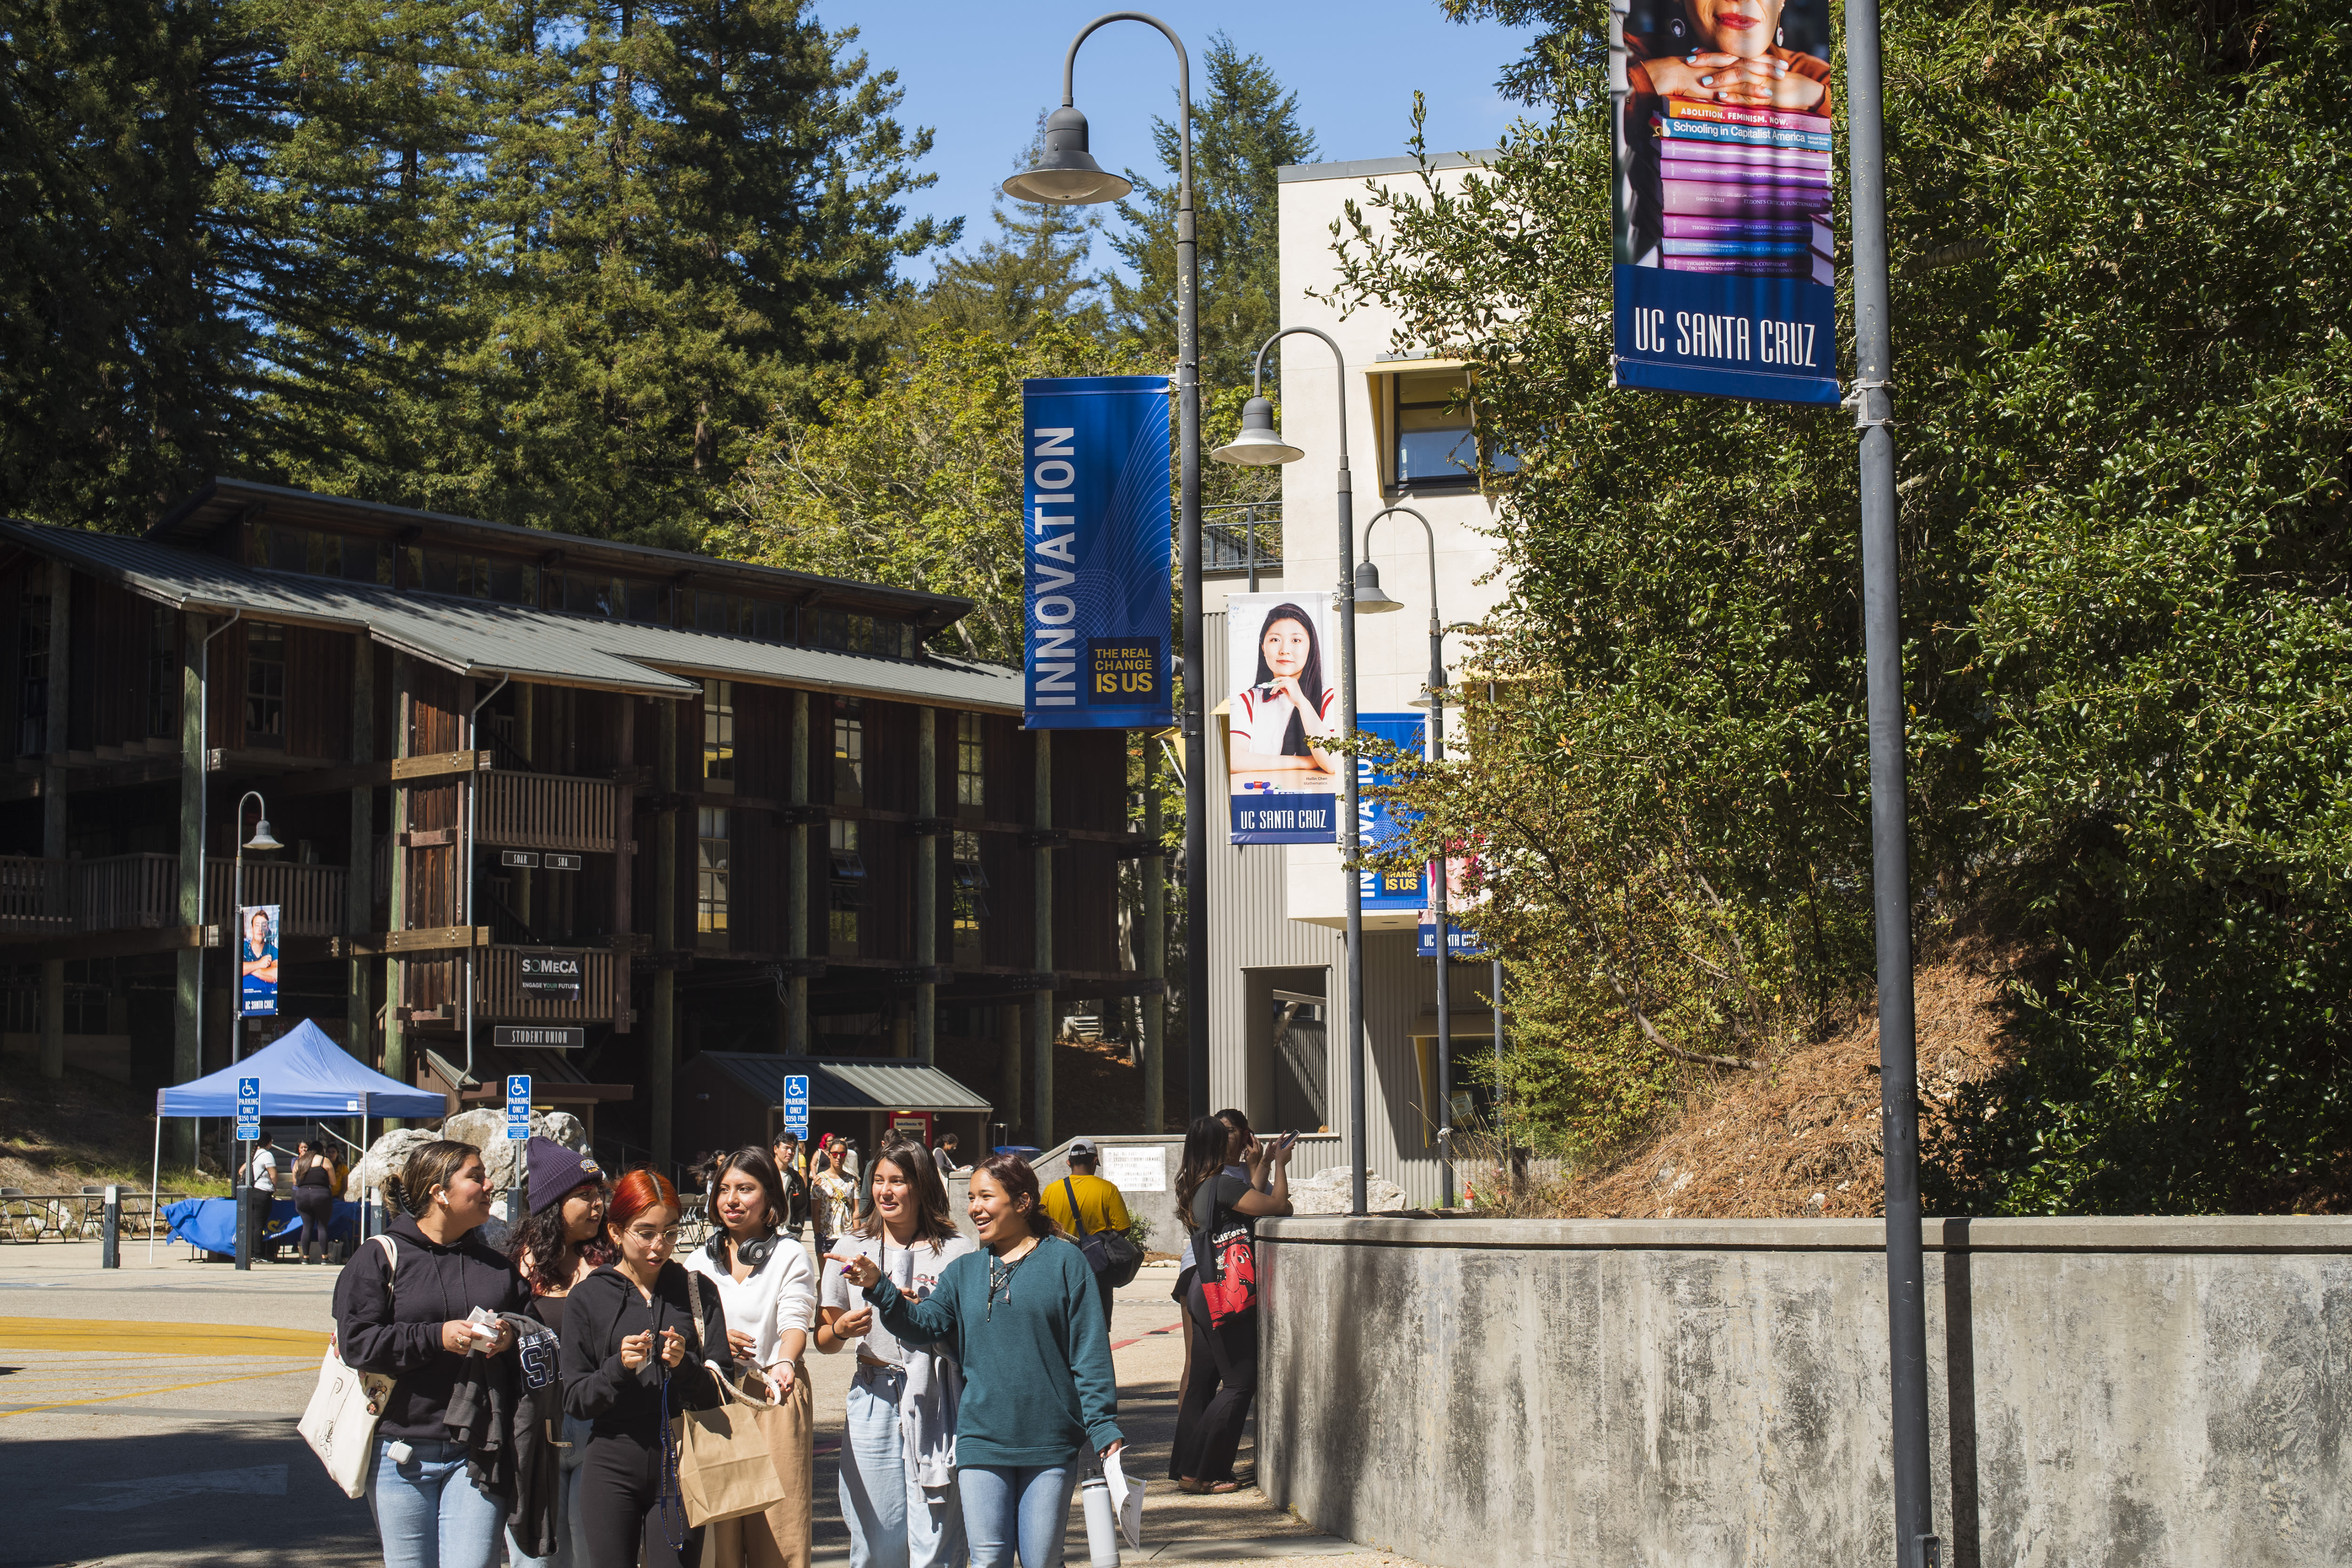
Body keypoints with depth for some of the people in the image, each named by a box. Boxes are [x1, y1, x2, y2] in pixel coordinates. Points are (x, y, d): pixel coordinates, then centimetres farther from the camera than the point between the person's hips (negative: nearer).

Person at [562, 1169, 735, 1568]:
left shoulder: (696, 1291, 8)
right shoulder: (588, 1298, 5)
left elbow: (723, 1387, 5)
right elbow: (575, 1400, 1)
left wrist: (685, 1366, -15)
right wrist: (619, 1367, -16)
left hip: (681, 1463, 1)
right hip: (612, 1464, -1)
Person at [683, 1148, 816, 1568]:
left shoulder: (789, 1255, 5)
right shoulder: (700, 1261, 17)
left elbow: (795, 1322, -8)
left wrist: (783, 1363, -29)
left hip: (775, 1398, -3)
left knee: (778, 1530, -7)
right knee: (715, 1529, -1)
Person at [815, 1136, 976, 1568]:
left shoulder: (954, 1250, 3)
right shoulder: (850, 1249, 13)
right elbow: (823, 1339, 17)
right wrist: (840, 1330, -5)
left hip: (936, 1401, -2)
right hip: (874, 1399, 3)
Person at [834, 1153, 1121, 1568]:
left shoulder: (1064, 1261, 0)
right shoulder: (964, 1271, 12)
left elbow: (1089, 1352, -3)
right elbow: (921, 1325, 1)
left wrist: (1103, 1426, -8)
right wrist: (878, 1287, -13)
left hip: (1050, 1443, -3)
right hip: (982, 1441, 3)